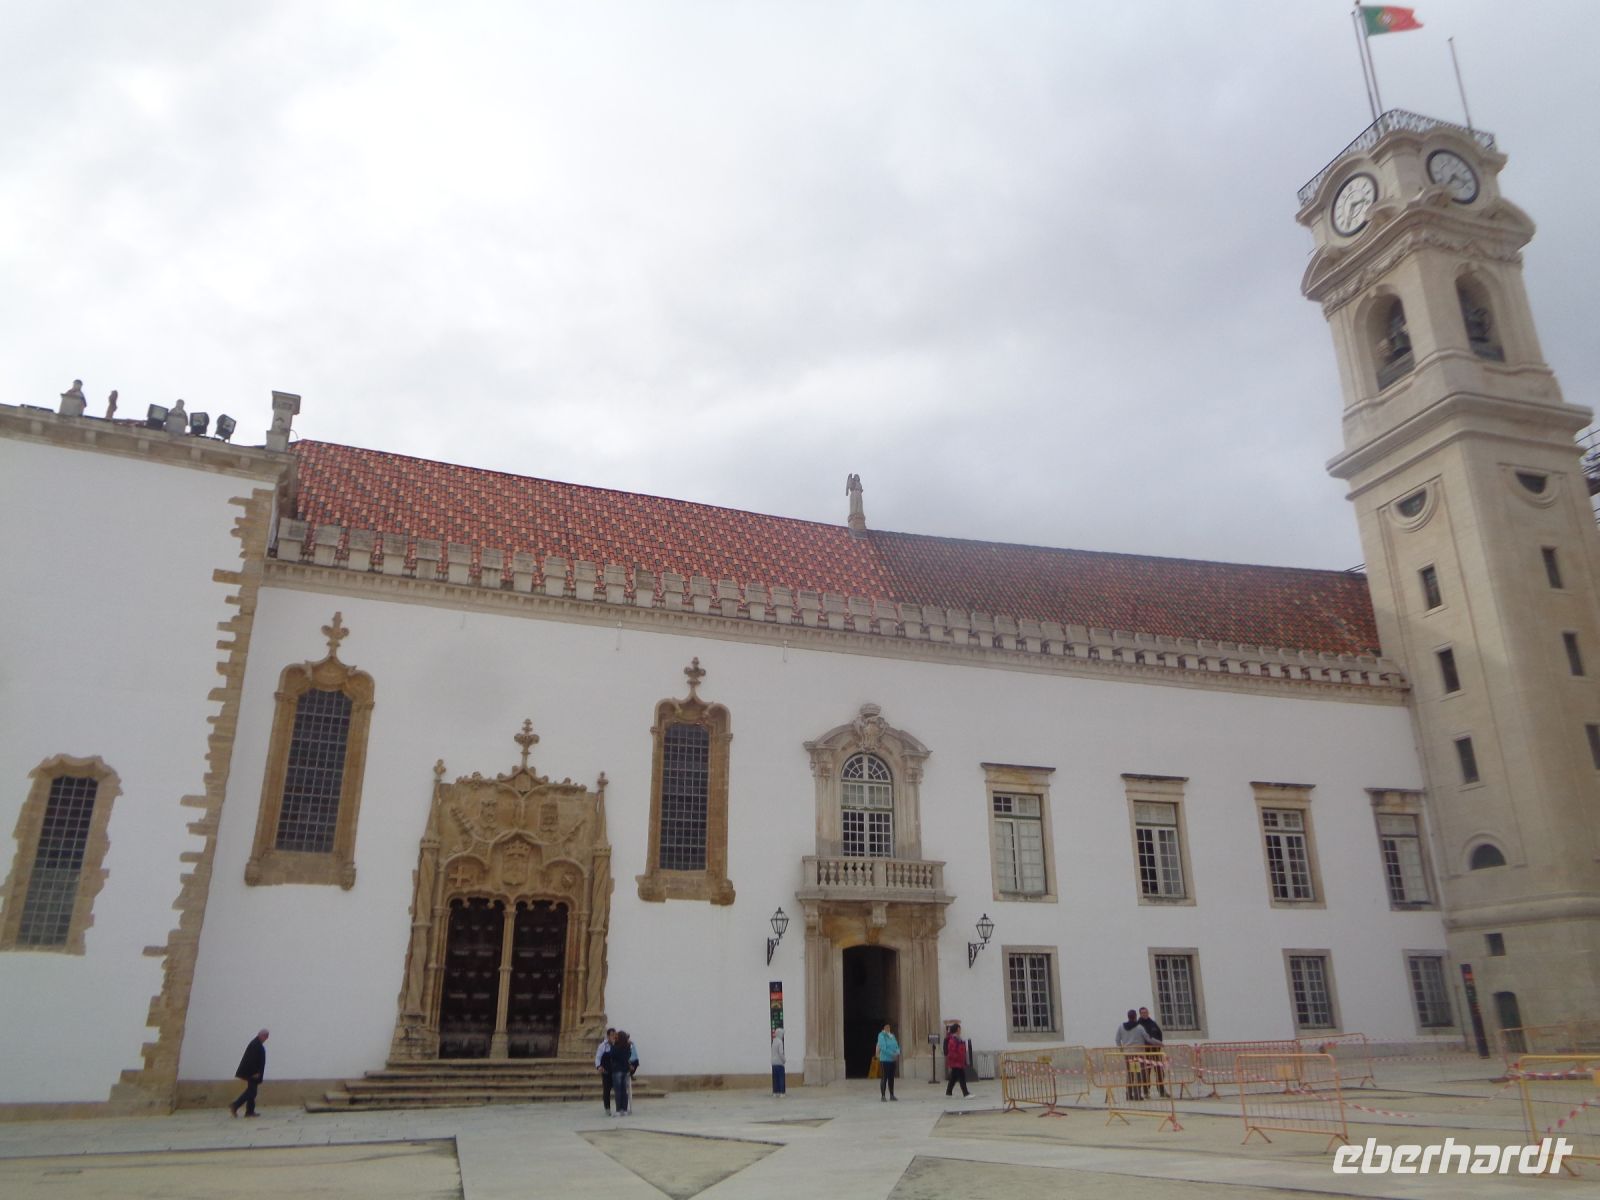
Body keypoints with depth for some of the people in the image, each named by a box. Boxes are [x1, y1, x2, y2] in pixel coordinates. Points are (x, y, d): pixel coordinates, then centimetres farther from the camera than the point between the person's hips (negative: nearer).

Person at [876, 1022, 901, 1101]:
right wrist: (893, 1054, -20)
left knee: (891, 1078, 10)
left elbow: (897, 1046, 11)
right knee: (884, 1078, -3)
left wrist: (897, 1053, -9)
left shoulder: (892, 1035, 11)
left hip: (892, 1060, 6)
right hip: (885, 1060, -6)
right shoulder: (881, 1035, -9)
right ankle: (883, 1096, 1)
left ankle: (891, 1095, 16)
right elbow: (883, 1048, -18)